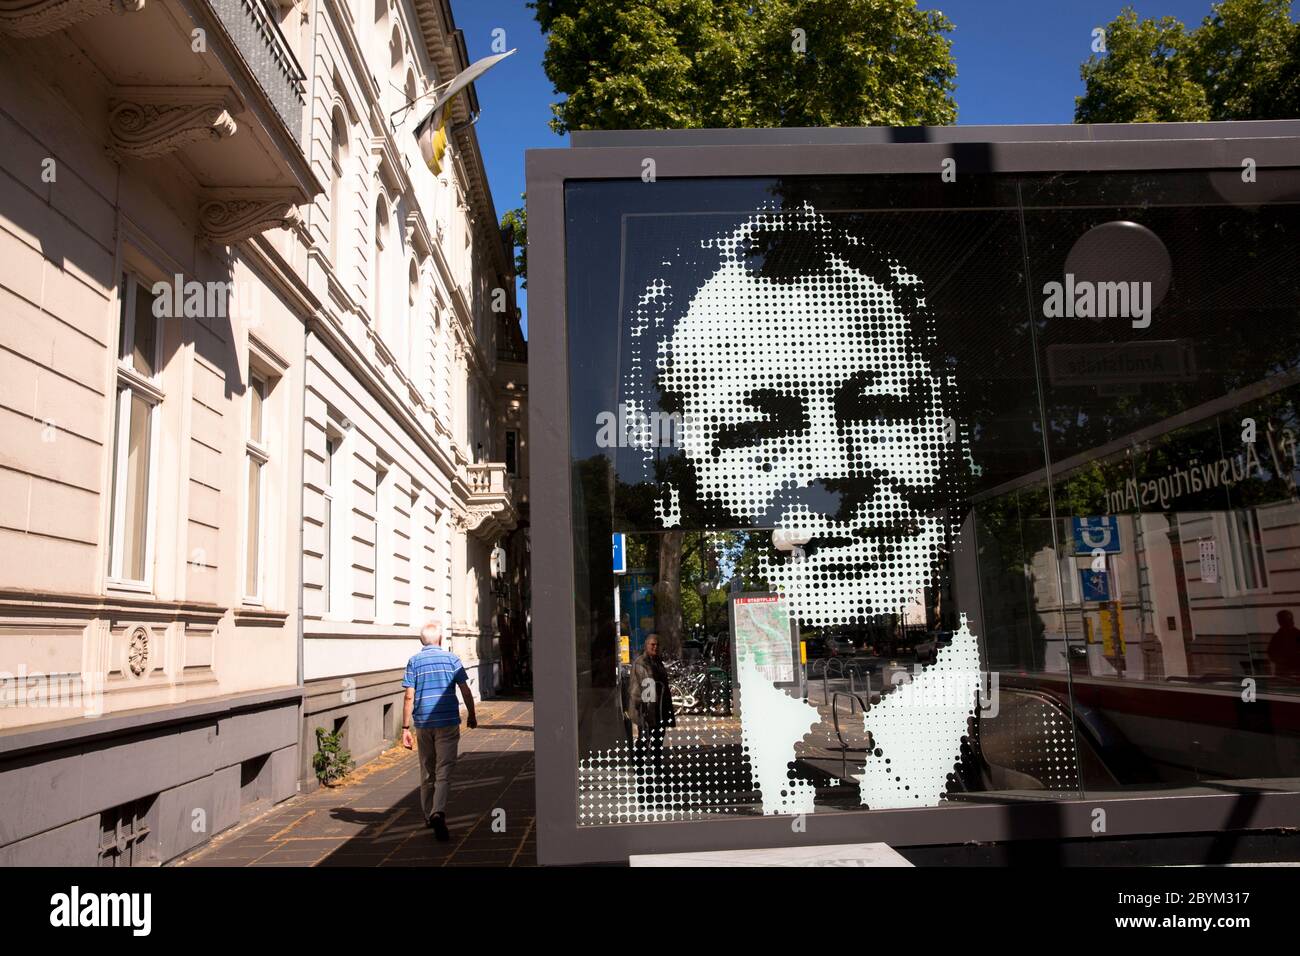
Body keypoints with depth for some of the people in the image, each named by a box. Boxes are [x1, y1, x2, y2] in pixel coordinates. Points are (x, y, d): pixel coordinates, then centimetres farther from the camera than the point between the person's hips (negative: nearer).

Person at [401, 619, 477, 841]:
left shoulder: (414, 662, 2)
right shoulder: (451, 659, 0)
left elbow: (409, 697, -4)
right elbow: (465, 691, -1)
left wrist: (406, 727, -1)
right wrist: (471, 715, 13)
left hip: (423, 724, 2)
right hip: (448, 723, -2)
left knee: (427, 772, 16)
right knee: (443, 772, -4)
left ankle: (429, 816, 27)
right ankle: (438, 813, -23)